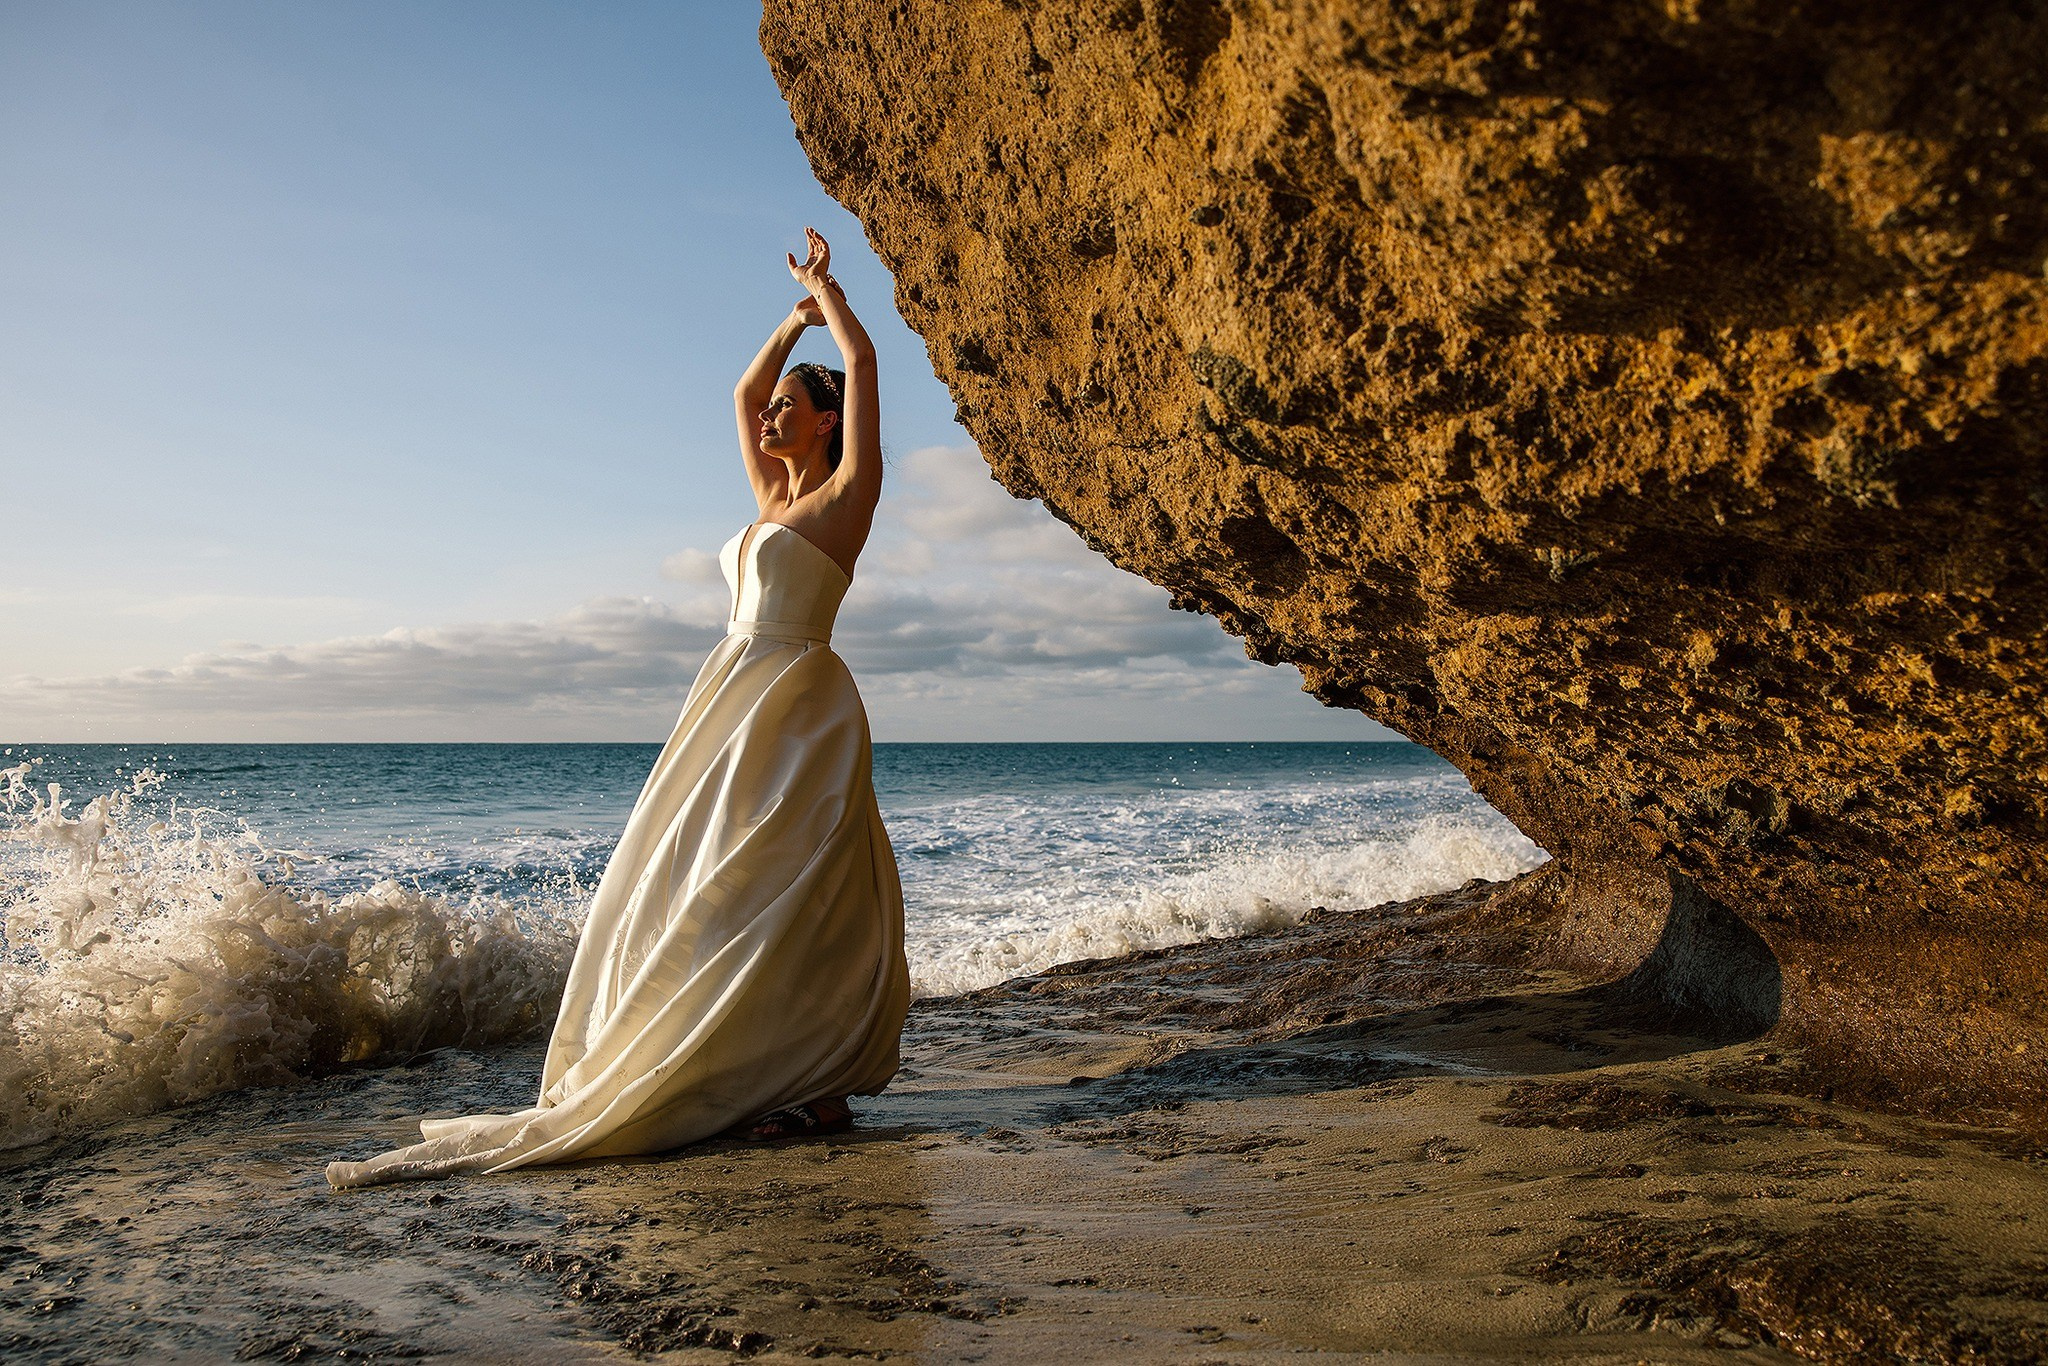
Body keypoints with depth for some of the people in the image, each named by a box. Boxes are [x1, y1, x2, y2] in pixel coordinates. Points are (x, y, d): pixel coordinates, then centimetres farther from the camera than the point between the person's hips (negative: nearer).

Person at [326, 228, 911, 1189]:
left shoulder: (847, 490, -1)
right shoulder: (773, 497, 19)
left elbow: (861, 359, -3)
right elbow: (741, 395, 32)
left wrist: (827, 290, 13)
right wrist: (795, 315, 32)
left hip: (794, 707, -8)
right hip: (732, 706, 8)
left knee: (780, 901, -10)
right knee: (709, 892, 5)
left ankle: (817, 1086, -3)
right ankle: (758, 1076, 11)